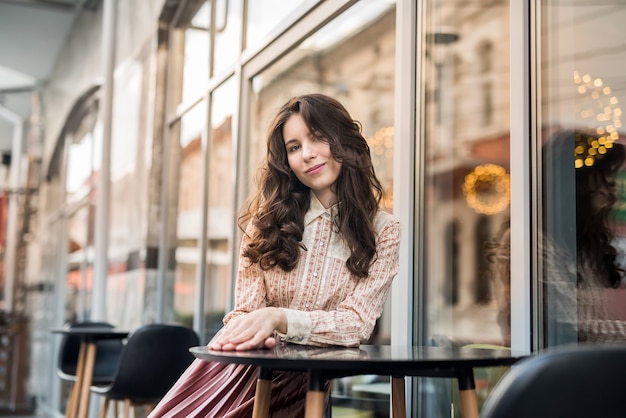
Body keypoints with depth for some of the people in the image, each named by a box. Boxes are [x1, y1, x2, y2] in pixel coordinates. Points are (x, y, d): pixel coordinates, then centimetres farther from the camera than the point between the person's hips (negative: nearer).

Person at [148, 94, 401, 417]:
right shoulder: (268, 221, 11)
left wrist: (279, 318, -22)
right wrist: (255, 332, -19)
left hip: (313, 378, -2)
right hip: (250, 363, 3)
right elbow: (246, 309, 6)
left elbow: (357, 323, -5)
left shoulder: (382, 230, 4)